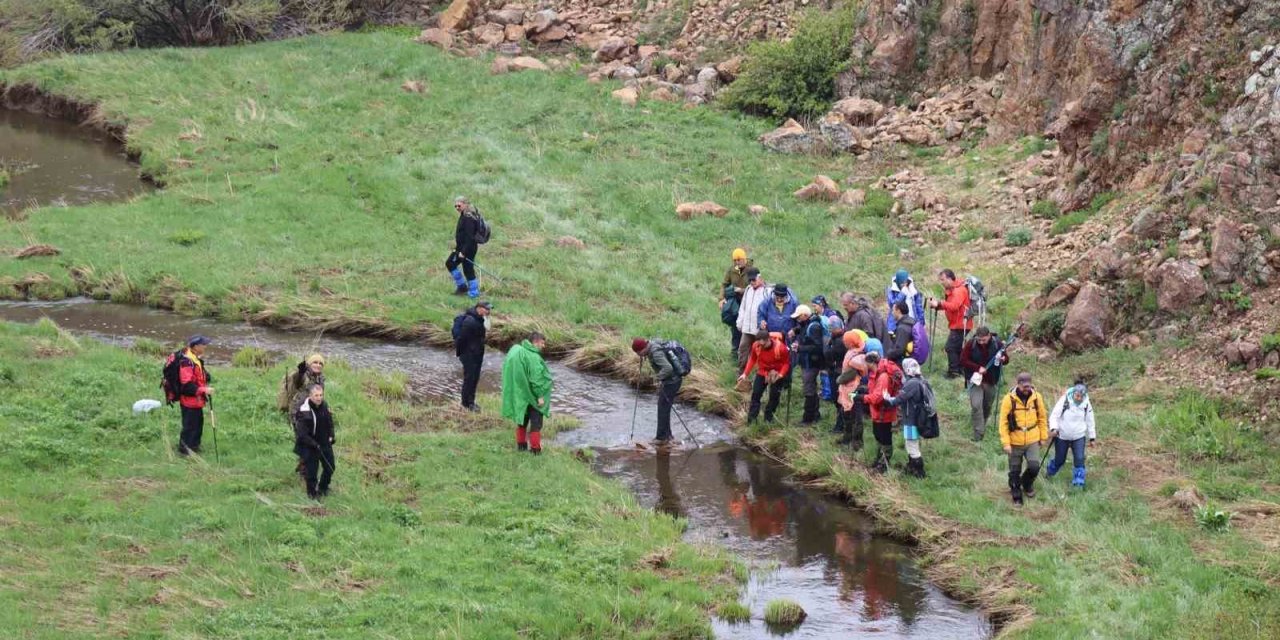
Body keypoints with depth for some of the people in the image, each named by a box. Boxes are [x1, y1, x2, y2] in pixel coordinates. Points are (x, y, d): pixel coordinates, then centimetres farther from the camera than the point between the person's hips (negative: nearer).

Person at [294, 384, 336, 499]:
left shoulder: (324, 405, -5)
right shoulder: (304, 411, -25)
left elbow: (330, 422, 14)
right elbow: (302, 434, -23)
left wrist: (330, 436, 2)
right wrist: (315, 445, -23)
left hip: (324, 442, 6)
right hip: (308, 445, -6)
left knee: (330, 467, 15)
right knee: (311, 469, -1)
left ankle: (323, 488, 39)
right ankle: (311, 492, 22)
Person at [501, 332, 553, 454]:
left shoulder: (515, 350, 1)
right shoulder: (533, 357, -23)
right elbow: (536, 378, -25)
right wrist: (540, 395, -19)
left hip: (518, 393, 7)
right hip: (531, 394, -7)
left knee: (522, 419, 21)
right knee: (536, 421, 3)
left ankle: (521, 444, 26)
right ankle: (535, 448, 4)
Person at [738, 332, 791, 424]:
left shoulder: (780, 348, -29)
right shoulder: (756, 346, -20)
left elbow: (786, 363, -15)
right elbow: (752, 359, -1)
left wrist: (780, 375, -29)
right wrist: (745, 374, -5)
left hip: (776, 374, -2)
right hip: (762, 372, 3)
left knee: (774, 396, 0)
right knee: (756, 393, -2)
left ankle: (768, 418, 16)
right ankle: (751, 419, 3)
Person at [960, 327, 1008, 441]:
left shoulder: (997, 343, -9)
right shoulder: (971, 344, -12)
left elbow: (1006, 358, 0)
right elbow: (963, 360, -9)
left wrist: (1003, 359, -26)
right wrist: (978, 368, -20)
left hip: (991, 381, 2)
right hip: (976, 379, -2)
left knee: (987, 406, 15)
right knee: (976, 406, -14)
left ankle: (982, 425, 41)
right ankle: (978, 434, -10)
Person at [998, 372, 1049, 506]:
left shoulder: (1036, 397, -5)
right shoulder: (1009, 399, -14)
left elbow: (1042, 418, 7)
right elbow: (1003, 422, -10)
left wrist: (1043, 437, 8)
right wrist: (1006, 443, -13)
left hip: (1032, 441, 1)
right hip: (1015, 442, -1)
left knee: (1034, 466, -11)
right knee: (1015, 471, 7)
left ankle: (1027, 484, 21)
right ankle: (1016, 496, 27)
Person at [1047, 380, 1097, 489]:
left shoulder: (1086, 404, -6)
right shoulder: (1064, 400, -16)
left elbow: (1090, 422, 5)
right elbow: (1054, 415, -13)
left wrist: (1092, 438, 9)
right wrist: (1053, 428, -28)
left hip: (1079, 437, 2)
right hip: (1062, 436, -2)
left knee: (1079, 459, -9)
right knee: (1060, 459, 11)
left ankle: (1078, 484, -1)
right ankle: (1049, 472, 42)